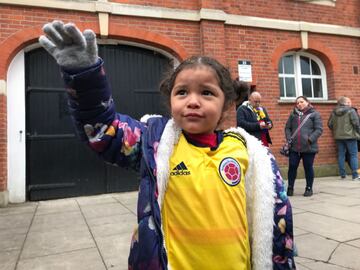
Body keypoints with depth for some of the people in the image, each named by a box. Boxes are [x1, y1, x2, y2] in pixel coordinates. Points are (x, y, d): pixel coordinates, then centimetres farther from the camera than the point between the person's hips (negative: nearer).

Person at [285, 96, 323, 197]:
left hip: (309, 147, -2)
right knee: (292, 167, 3)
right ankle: (290, 187, 15)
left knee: (308, 168, 7)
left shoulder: (314, 114, 3)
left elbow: (319, 129, -3)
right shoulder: (293, 114, 13)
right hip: (294, 147, 3)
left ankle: (309, 188, 21)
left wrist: (310, 139, -15)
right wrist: (289, 138, -2)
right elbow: (287, 128, 14)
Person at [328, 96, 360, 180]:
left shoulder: (334, 112, 6)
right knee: (353, 155, 2)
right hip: (350, 136, -5)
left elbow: (330, 124, 7)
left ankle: (342, 175, 12)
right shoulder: (351, 111, -8)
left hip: (338, 137, 5)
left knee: (341, 155, 9)